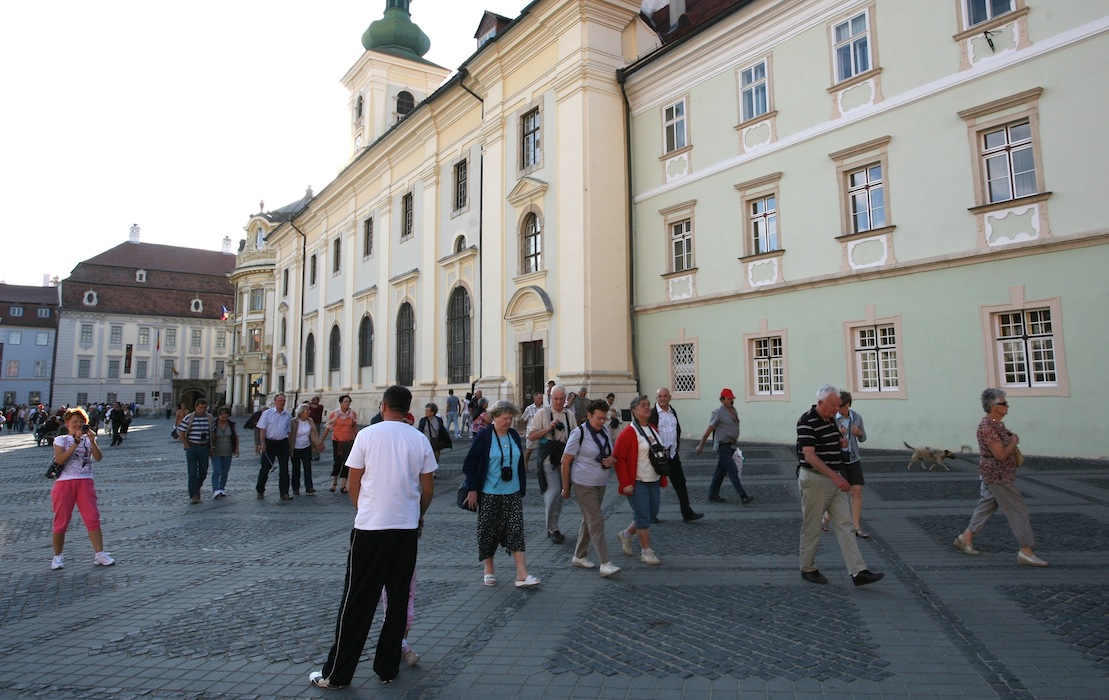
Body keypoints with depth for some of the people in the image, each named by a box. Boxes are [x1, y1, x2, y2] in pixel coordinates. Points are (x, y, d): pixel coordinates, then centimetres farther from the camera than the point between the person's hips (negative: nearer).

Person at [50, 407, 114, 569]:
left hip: (85, 482, 1)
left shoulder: (88, 438, 10)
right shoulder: (61, 439, 6)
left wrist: (92, 441, -17)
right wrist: (75, 443, -17)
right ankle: (57, 557, 19)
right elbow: (59, 460, -11)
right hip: (64, 482, -1)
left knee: (93, 518, -3)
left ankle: (100, 554, 0)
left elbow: (98, 458, -4)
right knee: (61, 521, 4)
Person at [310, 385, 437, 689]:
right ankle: (387, 668, 21)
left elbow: (353, 486, 0)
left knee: (357, 602, 7)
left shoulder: (367, 435, -5)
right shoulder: (420, 439, 2)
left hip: (370, 528, -2)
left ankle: (336, 673, 17)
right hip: (408, 528, 2)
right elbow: (428, 489, 5)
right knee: (399, 600, 12)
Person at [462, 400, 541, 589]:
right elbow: (469, 465, -7)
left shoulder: (514, 435, 6)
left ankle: (522, 575, -2)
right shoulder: (483, 437, -9)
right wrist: (472, 490, -10)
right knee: (488, 531, 7)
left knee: (516, 530, -2)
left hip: (513, 494, 4)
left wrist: (522, 487, 15)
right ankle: (489, 571, 25)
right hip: (489, 495, -4)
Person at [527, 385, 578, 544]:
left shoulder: (569, 415, 10)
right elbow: (531, 436, -5)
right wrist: (548, 428, -16)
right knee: (553, 492, -12)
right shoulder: (542, 413, -2)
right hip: (549, 459, -5)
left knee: (561, 492, 11)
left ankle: (552, 527, 26)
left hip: (565, 458, 5)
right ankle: (553, 529, 1)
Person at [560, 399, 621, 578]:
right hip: (584, 484, -7)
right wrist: (566, 487, -7)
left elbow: (611, 454, 20)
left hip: (601, 483, 7)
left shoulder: (605, 430, 7)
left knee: (589, 520, 15)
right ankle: (605, 564, -9)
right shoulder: (579, 433, -13)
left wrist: (613, 460, -4)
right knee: (596, 521, -10)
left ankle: (578, 557, 28)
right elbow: (565, 461, -10)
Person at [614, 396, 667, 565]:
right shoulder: (629, 432, -14)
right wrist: (625, 483, -18)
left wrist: (663, 479, 17)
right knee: (643, 516, -2)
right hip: (637, 483, -8)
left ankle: (625, 534, 32)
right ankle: (646, 551, 12)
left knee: (652, 514, 12)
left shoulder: (653, 430, 10)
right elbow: (619, 458, -16)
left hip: (653, 481, 8)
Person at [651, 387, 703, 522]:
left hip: (673, 454, 6)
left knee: (680, 483, 6)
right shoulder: (652, 414, -11)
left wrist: (676, 447, 12)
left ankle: (687, 513, 13)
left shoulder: (673, 411, 9)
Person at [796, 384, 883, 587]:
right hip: (815, 479, -8)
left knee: (845, 526, 4)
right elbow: (809, 456, -22)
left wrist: (841, 443, 4)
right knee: (812, 528, 4)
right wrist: (835, 477, -24)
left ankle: (858, 572, 4)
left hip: (835, 480, 8)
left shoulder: (831, 420, 11)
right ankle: (808, 569, 18)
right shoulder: (807, 422, -17)